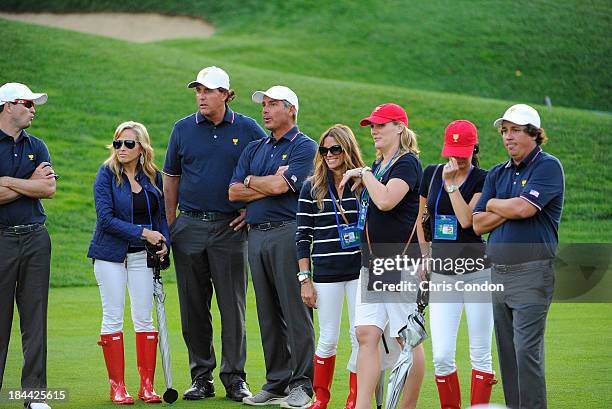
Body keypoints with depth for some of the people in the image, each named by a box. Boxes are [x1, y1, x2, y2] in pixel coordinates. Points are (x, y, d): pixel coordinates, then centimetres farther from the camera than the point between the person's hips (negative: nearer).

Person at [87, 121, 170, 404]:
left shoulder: (153, 177, 5)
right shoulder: (107, 174, -6)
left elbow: (160, 214, 14)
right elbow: (106, 218, -14)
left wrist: (164, 242, -4)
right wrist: (143, 233, -17)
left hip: (142, 254, 3)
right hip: (110, 253, -3)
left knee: (144, 318, 1)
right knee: (112, 317, -1)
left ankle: (147, 384, 6)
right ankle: (117, 386, 4)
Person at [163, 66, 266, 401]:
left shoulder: (248, 130, 1)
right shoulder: (183, 129, 6)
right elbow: (171, 179, 12)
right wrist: (170, 226, 8)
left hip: (230, 227, -2)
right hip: (190, 227, 2)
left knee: (232, 305, -2)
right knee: (194, 305, 5)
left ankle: (234, 377, 5)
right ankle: (201, 376, 13)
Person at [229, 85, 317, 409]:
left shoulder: (304, 147, -1)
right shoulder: (254, 150, 20)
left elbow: (280, 186, -15)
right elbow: (234, 192, 9)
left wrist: (250, 181, 3)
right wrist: (269, 184, -3)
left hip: (288, 234, -7)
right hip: (256, 235, 7)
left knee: (295, 311, -8)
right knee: (268, 313, 8)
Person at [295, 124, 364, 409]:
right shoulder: (312, 189, 4)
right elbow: (303, 237, 4)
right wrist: (305, 280, -1)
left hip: (361, 272, 0)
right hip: (326, 274, 0)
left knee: (361, 337, 0)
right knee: (328, 338, 3)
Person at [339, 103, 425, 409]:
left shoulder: (406, 163, -9)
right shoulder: (378, 165, 18)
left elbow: (386, 201, -25)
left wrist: (363, 174, -13)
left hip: (401, 263, -9)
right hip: (372, 264, 9)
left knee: (407, 338, -1)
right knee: (366, 335, 0)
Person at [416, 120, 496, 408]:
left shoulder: (483, 180, -2)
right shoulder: (431, 174, 10)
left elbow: (467, 220, -16)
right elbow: (420, 218, 21)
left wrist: (451, 182, -13)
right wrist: (426, 257, 14)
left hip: (478, 270, -3)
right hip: (441, 274, 3)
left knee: (480, 354, 0)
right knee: (441, 356, -4)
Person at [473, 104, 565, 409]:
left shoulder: (548, 166, -4)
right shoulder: (497, 174, 17)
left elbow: (524, 208, -18)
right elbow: (478, 224, 9)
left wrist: (494, 204, 1)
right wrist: (509, 208, -5)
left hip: (532, 272, -7)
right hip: (498, 273, 7)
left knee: (526, 350, -13)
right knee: (507, 352, 8)